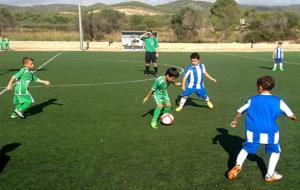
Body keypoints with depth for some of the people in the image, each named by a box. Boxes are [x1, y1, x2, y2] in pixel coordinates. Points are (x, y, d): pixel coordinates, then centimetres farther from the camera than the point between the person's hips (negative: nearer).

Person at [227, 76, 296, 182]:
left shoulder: (253, 100, 3)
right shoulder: (278, 101, -1)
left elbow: (240, 111, 13)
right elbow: (290, 115, 8)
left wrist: (235, 121, 32)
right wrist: (293, 117, 33)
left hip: (253, 131, 1)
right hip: (270, 132, -1)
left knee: (246, 149, 18)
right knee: (275, 151, 21)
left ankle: (237, 166, -3)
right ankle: (269, 175, 21)